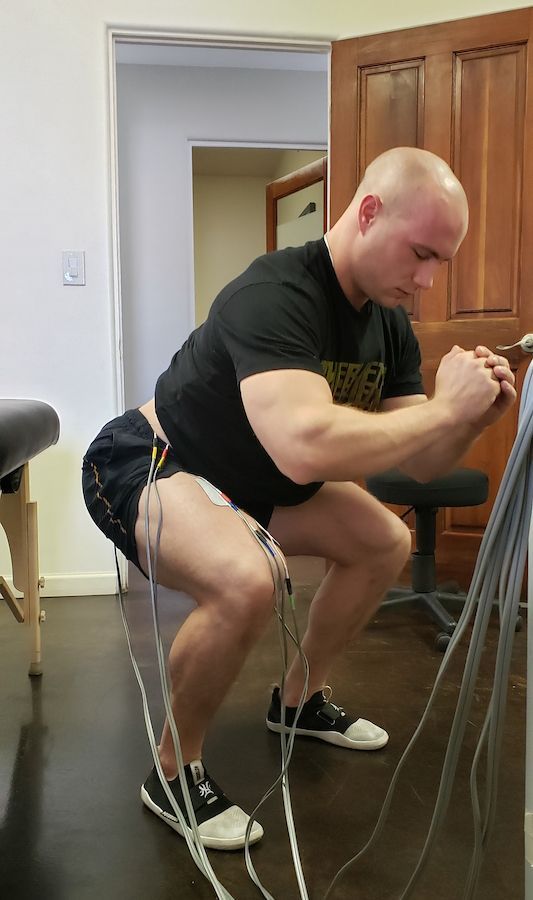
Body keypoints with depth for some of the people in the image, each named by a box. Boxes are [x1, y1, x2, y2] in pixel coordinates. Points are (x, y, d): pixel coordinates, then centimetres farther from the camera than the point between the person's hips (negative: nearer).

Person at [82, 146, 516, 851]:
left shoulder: (390, 325, -4)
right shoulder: (277, 295, -31)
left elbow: (419, 463, 0)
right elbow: (305, 447, -47)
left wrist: (473, 419, -21)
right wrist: (443, 407, -34)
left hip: (246, 479, 9)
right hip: (142, 468, -8)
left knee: (386, 542, 8)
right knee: (247, 580, -36)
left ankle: (300, 701, 27)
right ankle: (172, 775, -8)